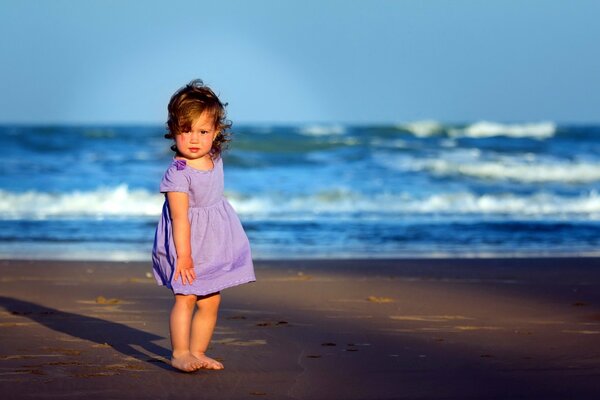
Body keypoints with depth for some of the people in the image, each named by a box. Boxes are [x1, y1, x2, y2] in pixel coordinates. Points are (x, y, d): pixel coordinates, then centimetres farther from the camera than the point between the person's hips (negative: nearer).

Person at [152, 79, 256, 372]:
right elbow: (180, 218, -25)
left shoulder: (215, 160, -1)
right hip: (188, 242, -7)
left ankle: (197, 352, 18)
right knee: (186, 298, -10)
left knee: (211, 302, 9)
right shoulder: (178, 174, -23)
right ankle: (180, 353, -3)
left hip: (214, 242, 7)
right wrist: (184, 255, -26)